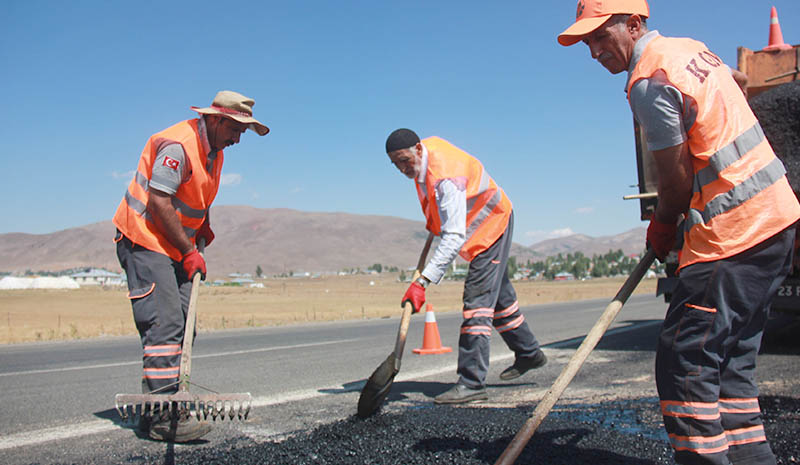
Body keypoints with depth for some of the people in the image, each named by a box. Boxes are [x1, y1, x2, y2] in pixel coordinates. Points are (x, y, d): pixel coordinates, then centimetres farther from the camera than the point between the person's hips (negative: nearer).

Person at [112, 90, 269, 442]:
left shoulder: (214, 150, 12)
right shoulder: (178, 144, -19)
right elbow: (159, 203, -24)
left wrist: (204, 226, 12)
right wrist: (189, 252, -20)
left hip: (175, 246, 10)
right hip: (144, 240, -10)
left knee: (181, 323, 8)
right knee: (164, 323, -15)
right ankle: (162, 418, -14)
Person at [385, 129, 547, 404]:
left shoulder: (446, 177, -37)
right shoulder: (427, 147, -9)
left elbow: (454, 237, -43)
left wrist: (423, 282, -50)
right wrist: (435, 221, 19)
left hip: (491, 225, -10)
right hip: (480, 225, 10)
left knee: (478, 298, -17)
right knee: (497, 292, 20)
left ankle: (472, 382, -18)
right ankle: (528, 354, 37)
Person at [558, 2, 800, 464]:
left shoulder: (649, 83, -15)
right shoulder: (690, 47, 14)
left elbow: (677, 185, -12)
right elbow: (737, 80, 36)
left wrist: (661, 229, 8)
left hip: (735, 230, -10)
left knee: (685, 360, -9)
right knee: (731, 360, 14)